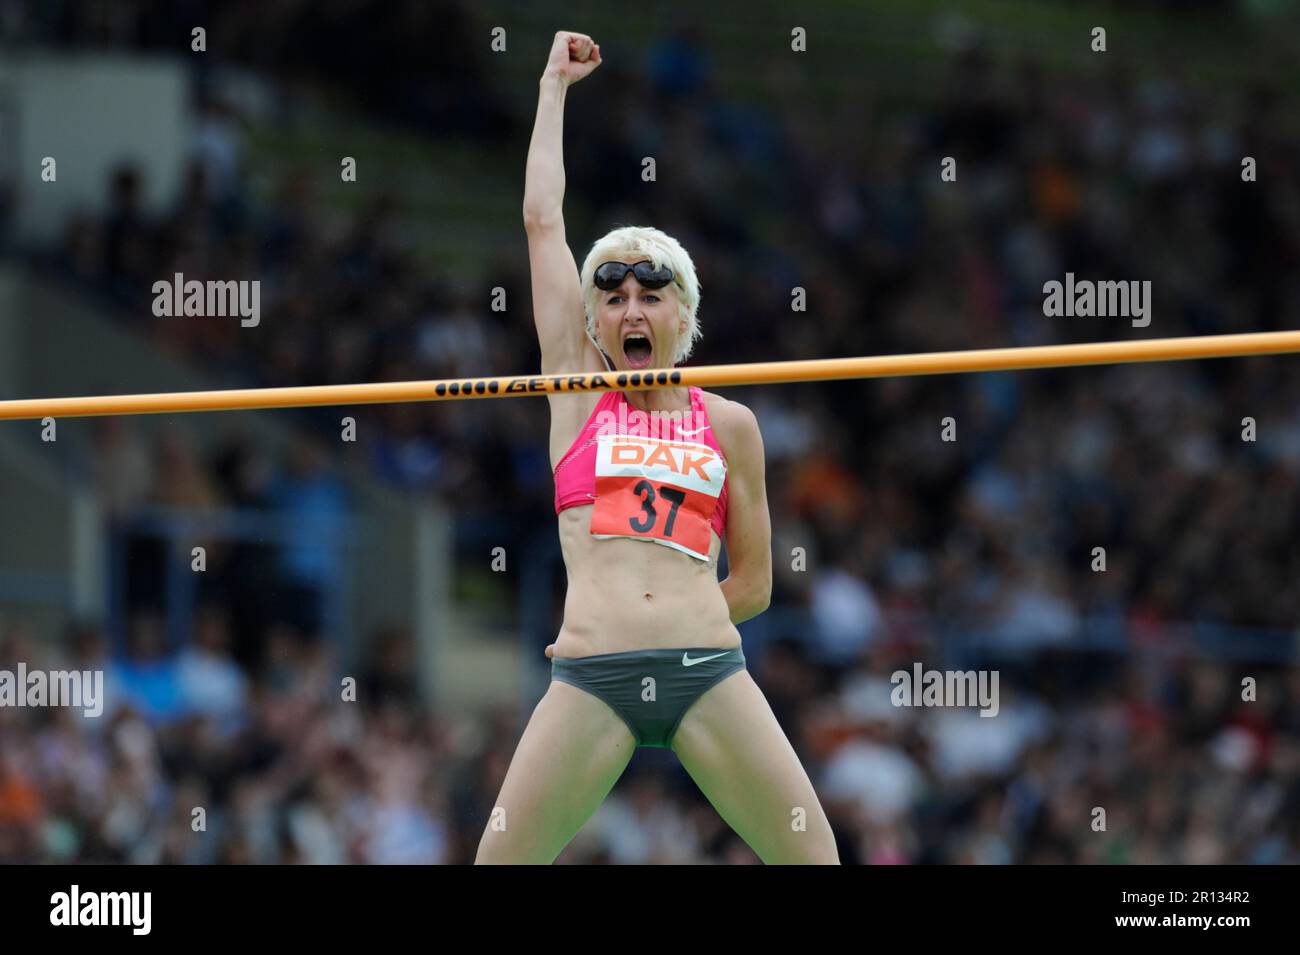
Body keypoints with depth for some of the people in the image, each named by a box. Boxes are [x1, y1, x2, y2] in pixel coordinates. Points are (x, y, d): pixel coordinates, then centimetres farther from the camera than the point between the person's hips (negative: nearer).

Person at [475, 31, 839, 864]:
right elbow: (542, 220, 14)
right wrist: (554, 86, 20)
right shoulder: (578, 393, 13)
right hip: (591, 684, 0)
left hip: (709, 671, 0)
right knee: (501, 859, -6)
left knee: (813, 858, -7)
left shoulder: (730, 426, 14)